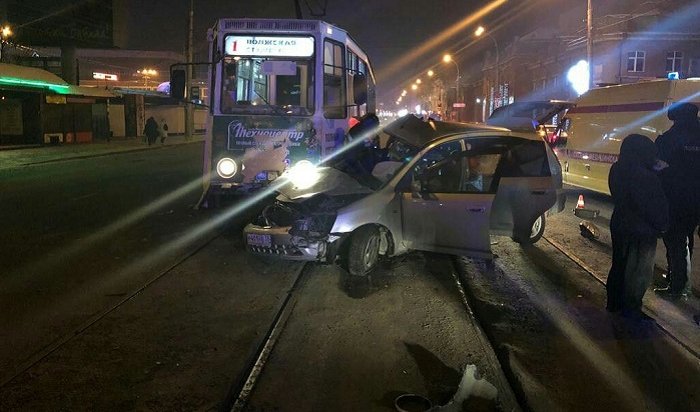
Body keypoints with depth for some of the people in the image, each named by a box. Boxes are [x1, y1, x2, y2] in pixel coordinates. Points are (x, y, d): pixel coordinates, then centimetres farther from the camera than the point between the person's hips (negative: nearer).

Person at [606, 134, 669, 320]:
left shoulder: (617, 170, 0)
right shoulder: (644, 177, -26)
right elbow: (656, 207, -18)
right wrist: (661, 225, -1)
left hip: (620, 225, 8)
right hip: (640, 231, -8)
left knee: (619, 265, 19)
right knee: (639, 272, 6)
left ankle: (614, 302, 30)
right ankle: (631, 308, 16)